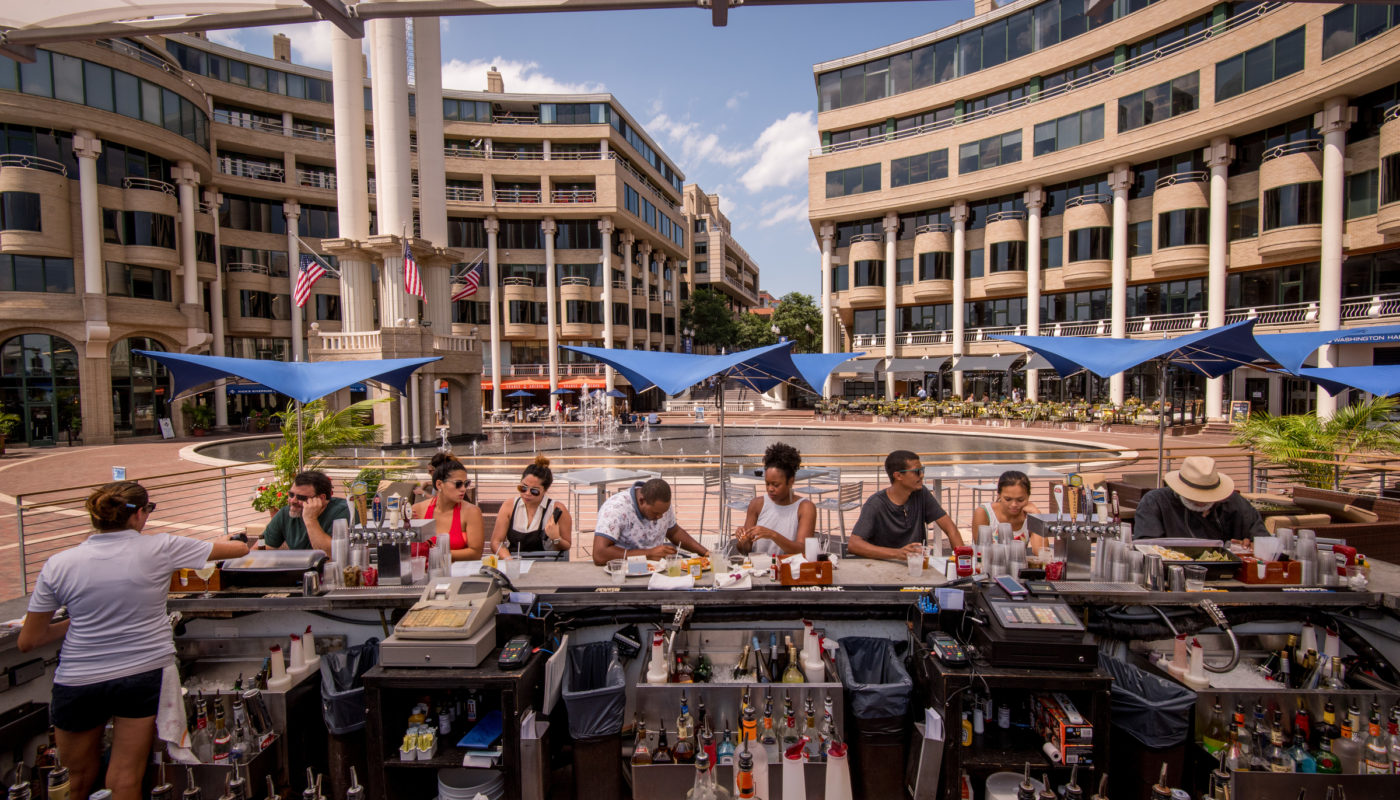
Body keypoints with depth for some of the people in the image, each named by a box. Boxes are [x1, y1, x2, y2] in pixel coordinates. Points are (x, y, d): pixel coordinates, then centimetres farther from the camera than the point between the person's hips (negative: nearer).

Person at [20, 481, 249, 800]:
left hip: (79, 682, 2)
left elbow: (27, 642, 2)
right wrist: (243, 542, 21)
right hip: (146, 674, -2)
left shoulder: (58, 565, -6)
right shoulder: (160, 548, -11)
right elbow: (239, 549, -1)